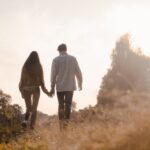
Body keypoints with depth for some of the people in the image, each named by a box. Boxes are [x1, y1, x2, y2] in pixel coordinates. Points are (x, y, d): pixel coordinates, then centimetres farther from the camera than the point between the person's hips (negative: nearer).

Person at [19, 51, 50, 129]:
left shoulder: (25, 67, -4)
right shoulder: (39, 67, -5)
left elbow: (22, 79, -4)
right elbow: (41, 80, -5)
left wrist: (22, 89, 6)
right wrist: (45, 90, 5)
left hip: (26, 89, 1)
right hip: (36, 89, -1)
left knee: (28, 107, 15)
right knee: (34, 108, 9)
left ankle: (26, 120, -9)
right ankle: (32, 124, -1)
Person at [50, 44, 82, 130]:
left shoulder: (56, 60, -3)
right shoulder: (73, 59, 0)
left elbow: (53, 75, -4)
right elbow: (78, 73, 2)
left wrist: (52, 88, 2)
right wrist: (80, 84, 15)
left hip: (60, 87, 0)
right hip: (70, 86, 0)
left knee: (61, 105, 12)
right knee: (68, 105, 8)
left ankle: (61, 124, 6)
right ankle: (66, 122, -3)